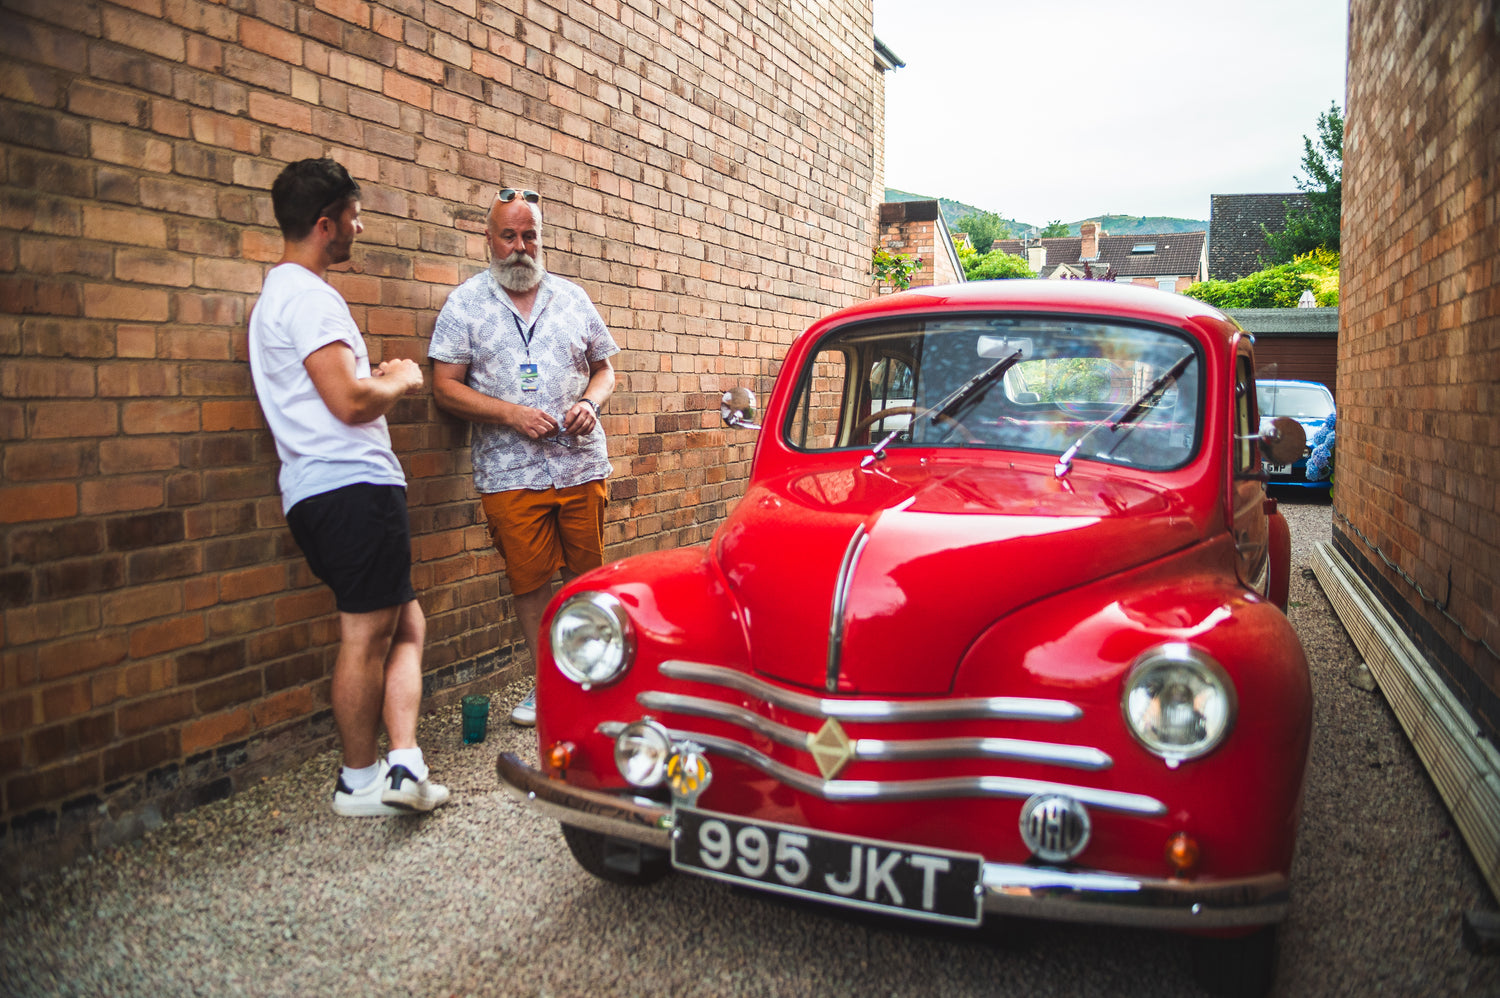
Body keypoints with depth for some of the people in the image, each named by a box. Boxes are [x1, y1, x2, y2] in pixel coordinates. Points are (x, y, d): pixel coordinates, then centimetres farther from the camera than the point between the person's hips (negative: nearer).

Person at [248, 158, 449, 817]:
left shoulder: (278, 295, 25)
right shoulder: (308, 296, -10)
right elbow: (349, 402, -19)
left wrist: (376, 378, 21)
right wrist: (399, 382, 0)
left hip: (318, 492, 11)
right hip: (353, 484, -11)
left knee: (404, 626, 10)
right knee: (368, 633, -3)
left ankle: (403, 763, 6)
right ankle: (360, 781, 7)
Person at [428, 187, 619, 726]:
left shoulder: (572, 297, 12)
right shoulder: (465, 303, 4)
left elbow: (603, 368, 17)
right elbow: (446, 387, -2)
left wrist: (590, 403, -5)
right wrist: (512, 413, -14)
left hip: (582, 464, 2)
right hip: (510, 473, -2)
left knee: (587, 572, 8)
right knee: (529, 580, 4)